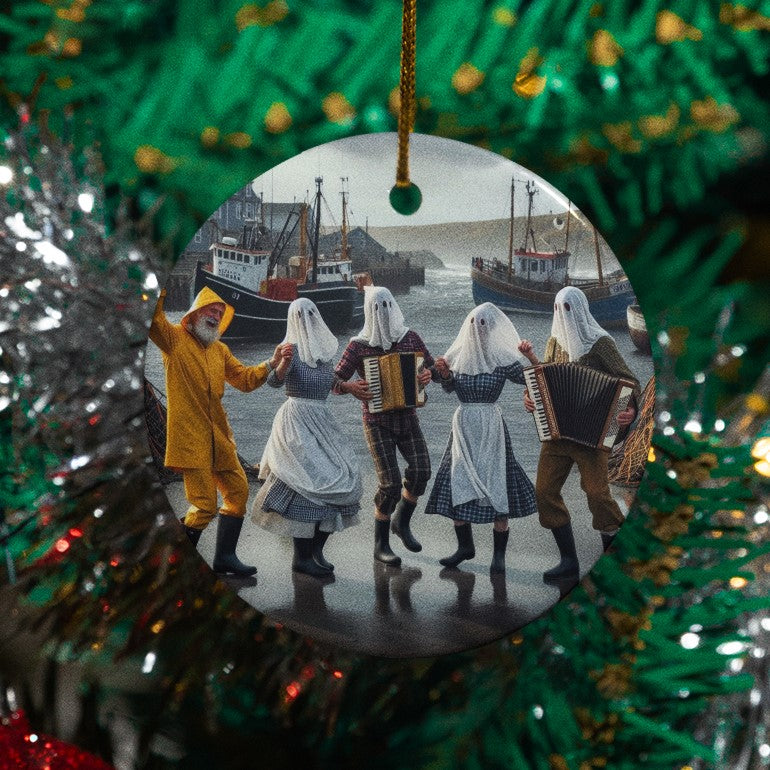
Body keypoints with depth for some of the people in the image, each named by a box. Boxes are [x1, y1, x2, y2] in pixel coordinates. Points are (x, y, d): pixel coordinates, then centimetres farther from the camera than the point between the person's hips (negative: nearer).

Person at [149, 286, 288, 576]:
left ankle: (225, 556, 23)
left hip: (218, 436, 8)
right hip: (190, 436, -8)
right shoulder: (174, 338, -3)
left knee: (238, 491, 10)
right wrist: (161, 287, -29)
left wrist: (270, 365, 6)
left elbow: (244, 379, 19)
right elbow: (152, 317, -19)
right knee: (205, 504, -7)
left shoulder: (220, 350, 18)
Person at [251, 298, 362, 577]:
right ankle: (301, 557, -7)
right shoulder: (291, 347, -7)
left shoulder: (324, 347, 14)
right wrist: (283, 363, -39)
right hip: (298, 420, -8)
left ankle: (316, 550, 10)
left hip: (322, 420, 8)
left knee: (343, 479, 1)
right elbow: (274, 380, -22)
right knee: (311, 484, -14)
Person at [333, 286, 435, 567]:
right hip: (378, 422, -3)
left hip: (407, 417, 3)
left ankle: (402, 522, 16)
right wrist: (349, 387, -23)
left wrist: (428, 374, -9)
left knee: (421, 470, -12)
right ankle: (381, 545, 8)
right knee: (391, 481, -9)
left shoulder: (409, 338, 4)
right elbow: (334, 380, -2)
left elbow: (432, 367, 13)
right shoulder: (359, 345, -5)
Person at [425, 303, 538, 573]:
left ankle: (499, 554, 9)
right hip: (463, 427, 4)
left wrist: (531, 357, -26)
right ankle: (465, 546, 23)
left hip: (491, 429, -4)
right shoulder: (459, 355, 4)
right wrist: (445, 373, -8)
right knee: (457, 487, 6)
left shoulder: (502, 358, -7)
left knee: (496, 488, -2)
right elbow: (449, 387, 11)